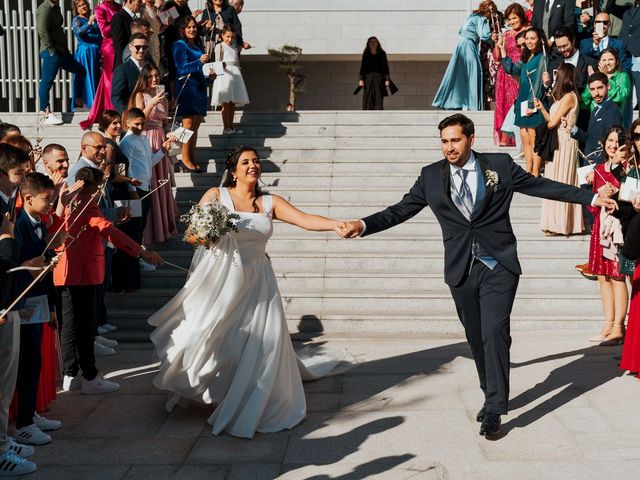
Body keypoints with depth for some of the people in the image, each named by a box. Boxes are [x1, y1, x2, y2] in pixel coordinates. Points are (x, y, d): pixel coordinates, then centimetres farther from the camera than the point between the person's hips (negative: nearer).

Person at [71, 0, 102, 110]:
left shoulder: (94, 19, 16)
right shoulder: (77, 20, -1)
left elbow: (100, 35, 21)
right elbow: (78, 31, -21)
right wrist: (89, 22, -33)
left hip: (96, 52, 6)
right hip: (85, 51, -6)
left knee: (97, 77, 7)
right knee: (87, 77, -5)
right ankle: (90, 102, -3)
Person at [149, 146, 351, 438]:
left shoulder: (270, 203, 5)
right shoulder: (216, 195, 0)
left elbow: (305, 220, -7)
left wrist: (338, 225, -23)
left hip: (256, 283, 2)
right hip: (219, 281, -2)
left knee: (260, 345, -2)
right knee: (210, 342, 4)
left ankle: (250, 409, 15)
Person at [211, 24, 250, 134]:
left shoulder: (234, 49, 22)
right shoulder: (219, 46, 4)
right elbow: (218, 61, -5)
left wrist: (239, 75, 16)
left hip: (235, 74, 6)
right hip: (224, 74, -6)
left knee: (233, 103, 5)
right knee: (226, 103, -9)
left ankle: (231, 127, 8)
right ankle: (226, 128, -8)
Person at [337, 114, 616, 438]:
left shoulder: (500, 165, 2)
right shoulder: (431, 176, 5)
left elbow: (542, 186, 9)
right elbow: (400, 210, 6)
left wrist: (592, 198, 10)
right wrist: (362, 225, -7)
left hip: (499, 267, -2)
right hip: (461, 271, 3)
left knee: (494, 333, -13)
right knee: (476, 339, 10)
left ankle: (494, 410, -5)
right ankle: (493, 398, 27)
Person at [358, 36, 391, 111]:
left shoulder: (382, 54, 7)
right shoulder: (365, 54, 9)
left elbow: (386, 67, 4)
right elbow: (362, 68, 6)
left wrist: (387, 79, -6)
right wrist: (361, 79, -6)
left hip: (379, 78, -1)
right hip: (368, 78, 1)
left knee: (378, 100, -5)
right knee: (368, 101, -4)